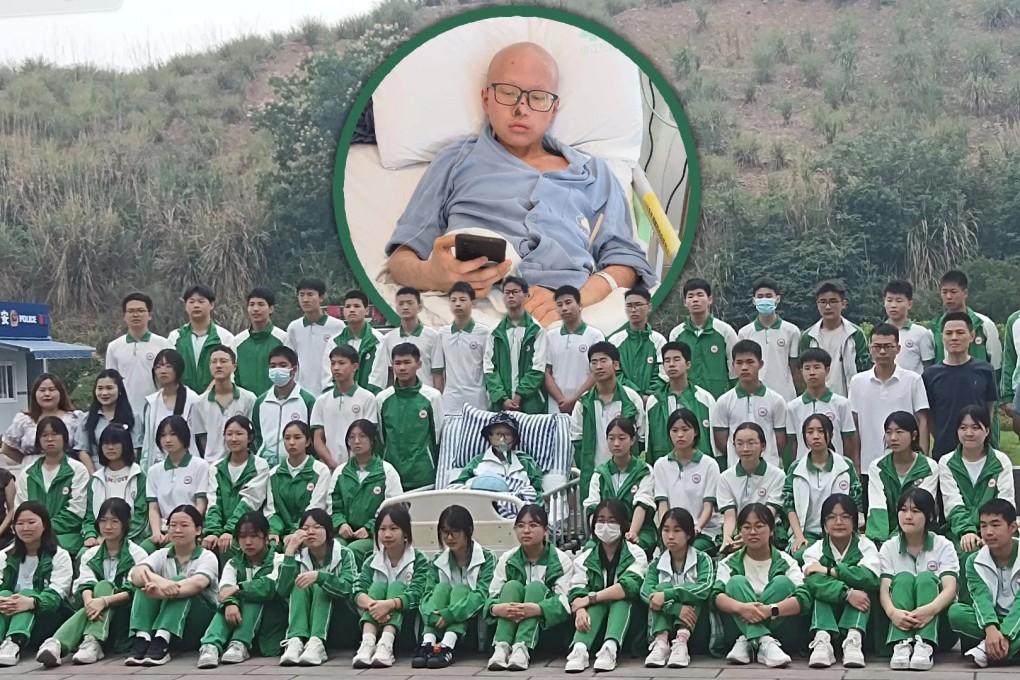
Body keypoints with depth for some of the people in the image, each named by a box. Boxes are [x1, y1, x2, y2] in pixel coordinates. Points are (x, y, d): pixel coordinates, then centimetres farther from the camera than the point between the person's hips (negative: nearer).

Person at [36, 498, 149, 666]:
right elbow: (85, 585, -5)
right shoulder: (90, 555, 12)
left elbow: (134, 591, -13)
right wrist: (89, 602, -31)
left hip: (123, 616, -3)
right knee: (85, 612, -32)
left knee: (103, 586, -28)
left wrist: (104, 601, -31)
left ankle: (93, 643, -47)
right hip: (97, 616, 3)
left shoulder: (137, 554, 0)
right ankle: (56, 644, -61)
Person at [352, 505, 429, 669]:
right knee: (379, 585, -21)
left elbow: (415, 595, -20)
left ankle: (386, 644, -47)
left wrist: (389, 604, -39)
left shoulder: (418, 560, -4)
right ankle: (368, 643, -45)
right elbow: (358, 592, -11)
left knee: (397, 586, -24)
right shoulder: (372, 561, 5)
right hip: (375, 619, 2)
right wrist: (372, 604, -34)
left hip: (405, 619, -2)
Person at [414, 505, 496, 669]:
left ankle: (447, 646, -47)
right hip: (443, 623, 2)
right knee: (442, 587, -21)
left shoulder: (485, 558, -4)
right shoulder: (438, 562, 6)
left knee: (460, 589, -25)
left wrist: (450, 614, -32)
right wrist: (434, 616, -29)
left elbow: (482, 594, -18)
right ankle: (428, 643, -43)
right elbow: (428, 594, -5)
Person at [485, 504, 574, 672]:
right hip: (510, 621, 2)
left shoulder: (561, 560, -5)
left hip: (547, 623, -2)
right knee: (512, 586, -24)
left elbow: (565, 601, -17)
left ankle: (522, 647, -47)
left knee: (536, 586, -27)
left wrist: (537, 609, -39)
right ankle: (501, 647, -43)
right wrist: (496, 609, -31)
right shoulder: (507, 559, 3)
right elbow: (492, 597, -4)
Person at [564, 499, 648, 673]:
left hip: (626, 614, -2)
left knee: (622, 597, -31)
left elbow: (628, 586, -23)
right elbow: (577, 591, -12)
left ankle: (610, 647, -54)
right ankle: (580, 648, -53)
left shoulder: (636, 554, -5)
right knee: (596, 602, -28)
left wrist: (591, 598, -27)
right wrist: (580, 610, -35)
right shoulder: (585, 557, 4)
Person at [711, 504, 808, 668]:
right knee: (737, 582, -20)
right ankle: (765, 643, -41)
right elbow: (716, 596, -12)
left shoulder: (786, 563, 3)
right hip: (739, 629, 1)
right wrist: (740, 607, -34)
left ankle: (747, 643, -32)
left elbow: (803, 599, -15)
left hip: (780, 632, -1)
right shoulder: (729, 564, 7)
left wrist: (771, 610, -33)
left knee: (782, 582, -20)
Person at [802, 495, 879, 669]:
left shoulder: (866, 546, -4)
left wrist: (829, 571, -25)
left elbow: (871, 578, -27)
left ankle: (854, 638, -45)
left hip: (858, 616, 0)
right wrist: (847, 593, -42)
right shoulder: (815, 550, -3)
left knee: (861, 584, -26)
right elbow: (813, 582, -26)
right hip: (827, 613, 0)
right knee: (821, 586, -27)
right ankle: (822, 639, -48)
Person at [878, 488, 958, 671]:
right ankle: (901, 644, -44)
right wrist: (892, 612, -33)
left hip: (936, 621, -1)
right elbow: (884, 589, -9)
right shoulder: (889, 548, 6)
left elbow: (950, 588, -13)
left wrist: (931, 608, -37)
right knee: (903, 578, -24)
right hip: (901, 621, 1)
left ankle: (925, 645, -46)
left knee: (926, 578, -25)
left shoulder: (943, 546, 2)